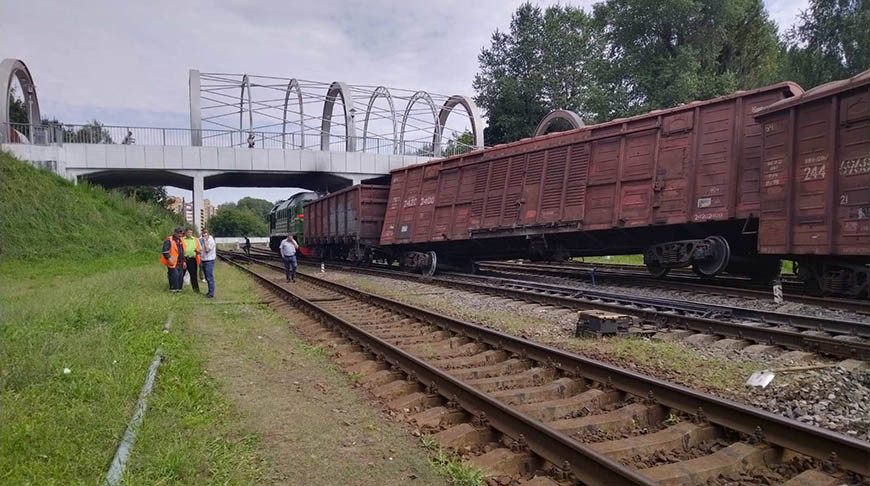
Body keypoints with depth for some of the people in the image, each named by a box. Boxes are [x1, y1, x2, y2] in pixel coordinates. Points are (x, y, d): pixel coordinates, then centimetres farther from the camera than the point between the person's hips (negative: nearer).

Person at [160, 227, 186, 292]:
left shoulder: (181, 241, 16)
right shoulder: (169, 241, -9)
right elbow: (165, 251, -16)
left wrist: (184, 261, 19)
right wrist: (169, 258, -25)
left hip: (180, 263, 7)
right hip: (173, 263, -7)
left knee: (180, 276, 7)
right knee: (174, 275, -11)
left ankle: (178, 288, 16)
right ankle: (173, 289, -1)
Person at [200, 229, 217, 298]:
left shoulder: (211, 241, -11)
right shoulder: (204, 242, 17)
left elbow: (207, 250, -21)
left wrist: (205, 241, -18)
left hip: (209, 261, -9)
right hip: (204, 261, 9)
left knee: (210, 277, -10)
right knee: (207, 278, 11)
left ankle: (211, 293, -10)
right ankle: (210, 291, 18)